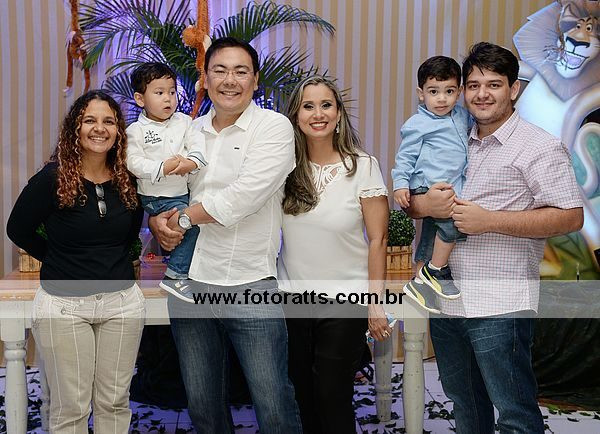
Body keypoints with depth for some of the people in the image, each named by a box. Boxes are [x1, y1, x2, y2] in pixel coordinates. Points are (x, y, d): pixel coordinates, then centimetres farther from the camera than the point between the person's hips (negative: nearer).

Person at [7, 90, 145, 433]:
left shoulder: (128, 180, 2)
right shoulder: (52, 179, -9)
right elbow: (19, 230, 3)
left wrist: (113, 261, 9)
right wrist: (58, 261, 5)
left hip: (122, 300, 3)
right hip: (64, 304, -3)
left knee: (114, 403, 11)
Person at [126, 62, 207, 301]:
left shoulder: (184, 122, 8)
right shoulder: (136, 130, -3)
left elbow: (199, 146, -3)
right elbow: (134, 163, -11)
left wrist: (191, 163, -24)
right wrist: (163, 168, -24)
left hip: (184, 193, 6)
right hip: (157, 198, -5)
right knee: (193, 222, -21)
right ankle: (175, 275, -9)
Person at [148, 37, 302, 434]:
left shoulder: (274, 127, -6)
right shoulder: (190, 131, 11)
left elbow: (241, 199, -17)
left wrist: (182, 217, -7)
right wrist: (158, 221, -5)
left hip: (250, 287, -5)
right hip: (189, 282, 5)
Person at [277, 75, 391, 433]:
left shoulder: (363, 167, -9)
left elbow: (378, 240, -8)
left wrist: (376, 303, -9)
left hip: (343, 302, -3)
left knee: (333, 401, 7)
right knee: (303, 398, 16)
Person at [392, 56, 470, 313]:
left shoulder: (461, 116, 11)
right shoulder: (418, 124, -9)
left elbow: (473, 131, 32)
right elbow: (405, 156, -8)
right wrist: (400, 184, -16)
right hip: (427, 186, -7)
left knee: (430, 240, 15)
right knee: (457, 221, -26)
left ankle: (419, 284, 27)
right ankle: (437, 271, -10)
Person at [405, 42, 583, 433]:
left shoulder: (539, 147, -6)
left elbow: (571, 217, -14)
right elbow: (409, 200, 16)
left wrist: (489, 220, -20)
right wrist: (424, 204, -9)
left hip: (498, 308, -7)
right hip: (445, 301, 7)